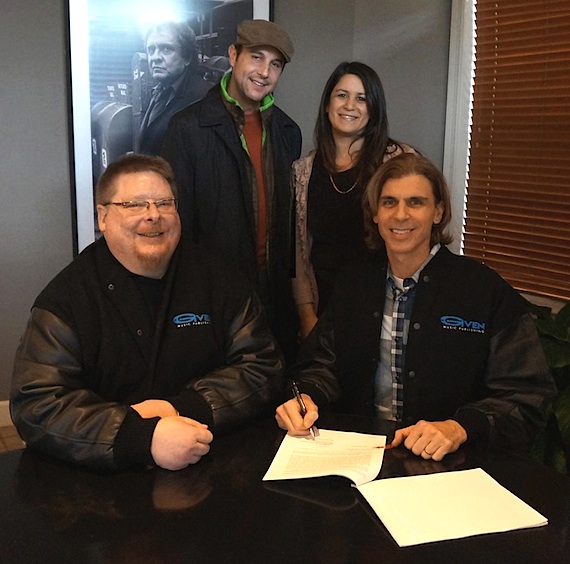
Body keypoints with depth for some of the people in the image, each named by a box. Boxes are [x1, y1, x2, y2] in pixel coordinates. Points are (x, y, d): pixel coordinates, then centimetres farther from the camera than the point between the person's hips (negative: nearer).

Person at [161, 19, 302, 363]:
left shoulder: (288, 132, 9)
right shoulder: (189, 128, -7)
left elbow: (291, 215, 13)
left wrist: (292, 279, 11)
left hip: (276, 294, 5)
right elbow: (177, 219, -7)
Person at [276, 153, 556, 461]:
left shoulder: (487, 290, -5)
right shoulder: (353, 282, 9)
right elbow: (324, 364, 12)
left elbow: (526, 397, -7)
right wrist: (307, 397, -12)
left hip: (449, 464, 0)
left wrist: (460, 428, -25)